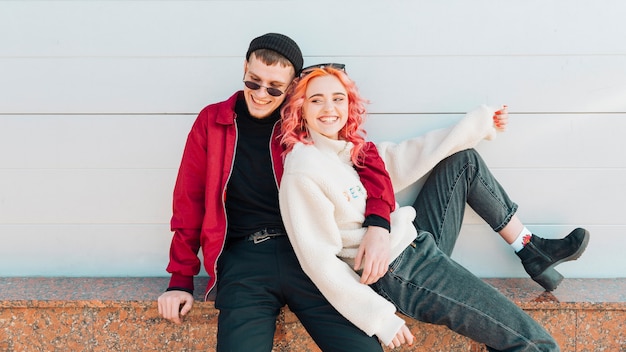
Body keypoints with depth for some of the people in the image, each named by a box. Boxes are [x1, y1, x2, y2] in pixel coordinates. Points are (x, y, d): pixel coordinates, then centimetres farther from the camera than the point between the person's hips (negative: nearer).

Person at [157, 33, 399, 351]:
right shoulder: (212, 122, 9)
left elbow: (368, 158, 7)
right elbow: (190, 202, 11)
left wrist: (378, 225, -10)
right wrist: (181, 279, 10)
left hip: (305, 251, 0)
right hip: (242, 258, 0)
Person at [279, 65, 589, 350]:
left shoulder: (352, 148, 6)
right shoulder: (303, 171, -20)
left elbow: (410, 158, 11)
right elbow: (320, 260, -20)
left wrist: (481, 121, 18)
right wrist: (379, 317, -20)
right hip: (397, 276, -9)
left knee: (464, 160, 16)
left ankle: (531, 249, 21)